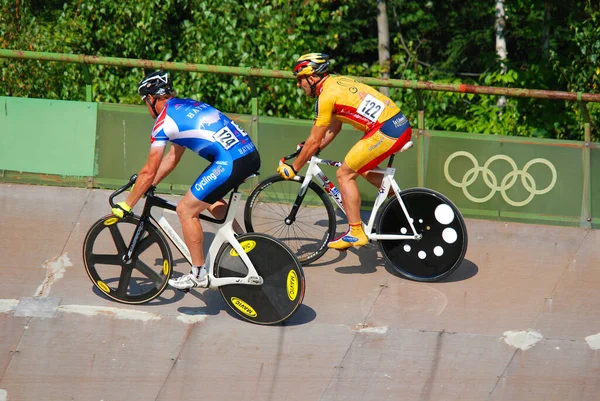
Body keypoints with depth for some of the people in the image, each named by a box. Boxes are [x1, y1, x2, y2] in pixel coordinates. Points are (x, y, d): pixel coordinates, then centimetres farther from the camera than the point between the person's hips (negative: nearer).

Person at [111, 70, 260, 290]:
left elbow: (149, 172, 1)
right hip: (252, 155, 9)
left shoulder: (164, 121, -1)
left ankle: (199, 275, 10)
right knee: (210, 199, 32)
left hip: (230, 162, -9)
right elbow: (172, 158, 33)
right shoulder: (187, 107, 25)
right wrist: (146, 186, 37)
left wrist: (126, 205, 10)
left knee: (186, 210, 4)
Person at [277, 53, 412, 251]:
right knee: (362, 168, 28)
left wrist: (293, 168, 7)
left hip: (385, 131, -9)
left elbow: (314, 141, -3)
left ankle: (356, 233, 1)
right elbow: (334, 128, 28)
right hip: (402, 125, 9)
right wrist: (310, 151, 33)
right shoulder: (338, 82, 19)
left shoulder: (326, 95, -7)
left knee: (345, 174, 1)